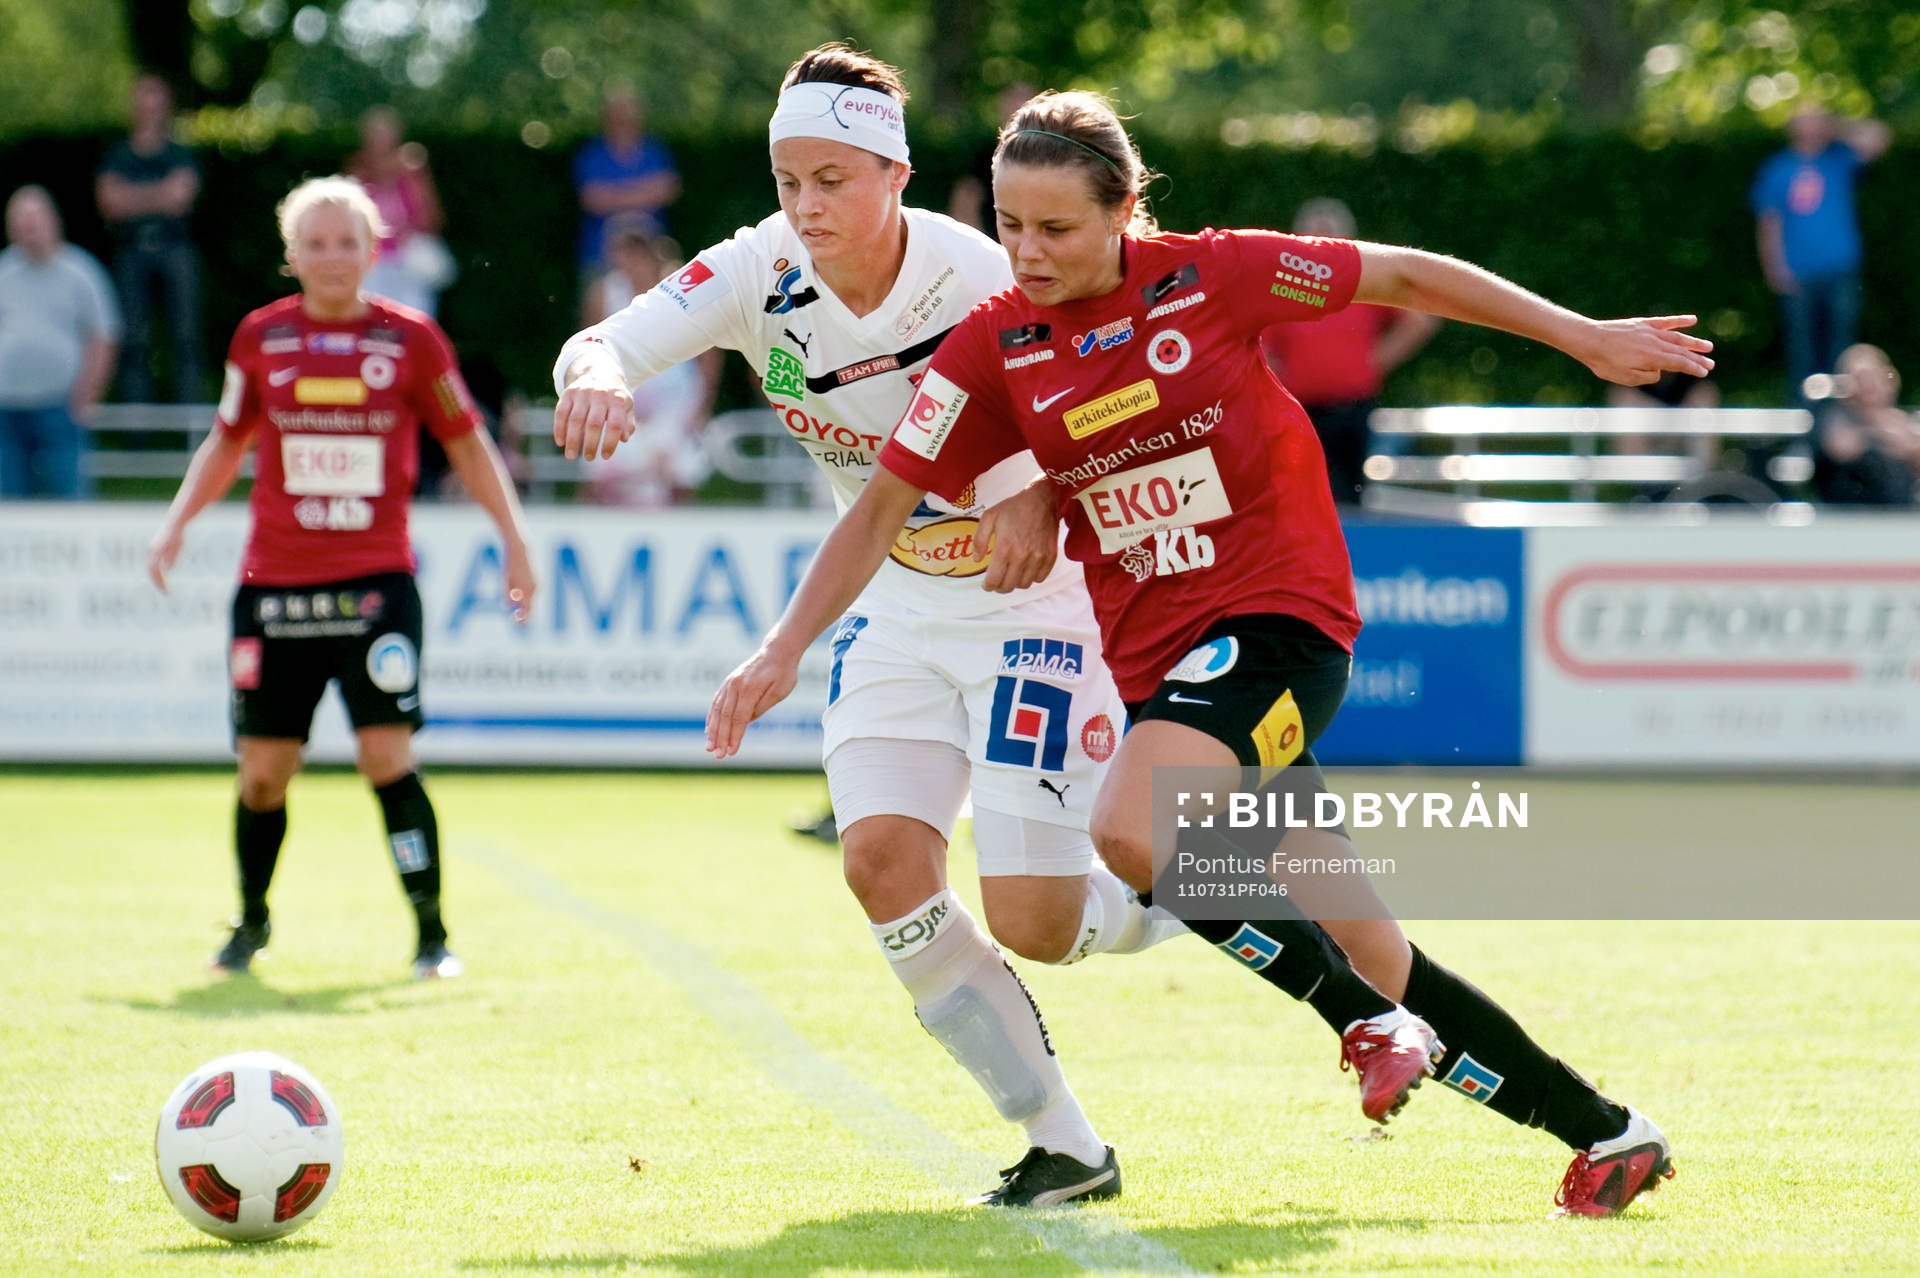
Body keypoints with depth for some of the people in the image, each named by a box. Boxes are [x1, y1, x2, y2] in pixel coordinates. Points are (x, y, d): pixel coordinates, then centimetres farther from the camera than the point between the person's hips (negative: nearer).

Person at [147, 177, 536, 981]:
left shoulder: (411, 340, 1)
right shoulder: (261, 338, 5)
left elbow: (465, 444, 11)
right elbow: (227, 442, 19)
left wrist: (514, 539, 7)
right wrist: (176, 523, 10)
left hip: (376, 579, -2)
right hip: (274, 580, 2)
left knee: (387, 754, -13)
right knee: (263, 768, 5)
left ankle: (430, 932, -2)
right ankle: (251, 925, 27)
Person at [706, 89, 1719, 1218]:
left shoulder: (1211, 275, -9)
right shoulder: (992, 347, 0)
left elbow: (1405, 277, 1)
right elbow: (883, 505, 4)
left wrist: (1583, 336, 3)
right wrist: (785, 647, -4)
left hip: (1279, 612, -4)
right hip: (1154, 651, 4)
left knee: (1130, 831, -30)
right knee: (1369, 953, 5)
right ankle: (1604, 1131, 16)